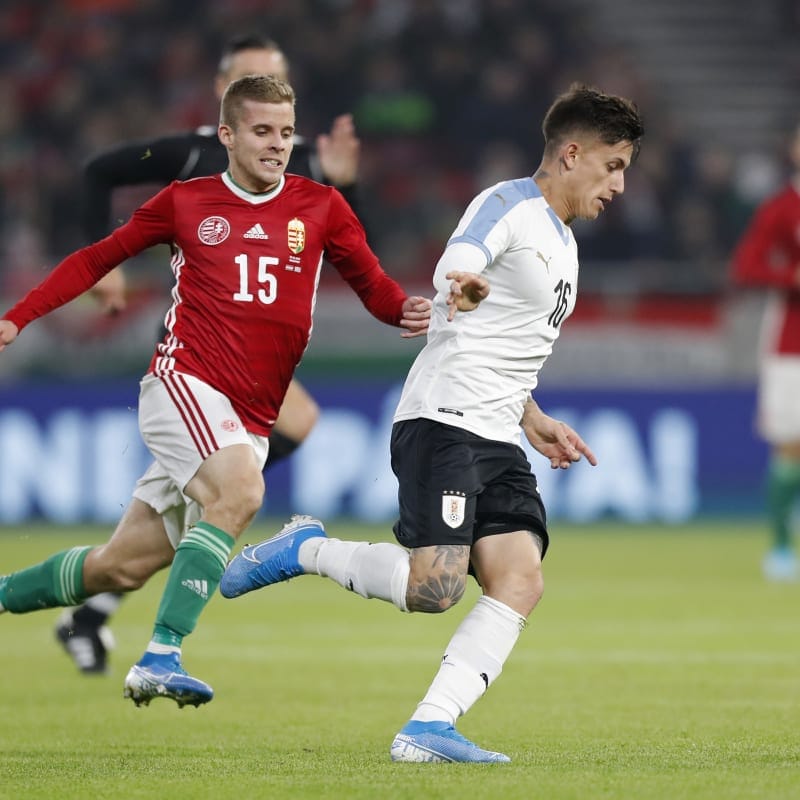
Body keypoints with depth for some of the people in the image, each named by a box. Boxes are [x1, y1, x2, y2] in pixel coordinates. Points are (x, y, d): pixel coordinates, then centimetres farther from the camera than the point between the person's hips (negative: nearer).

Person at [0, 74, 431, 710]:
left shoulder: (321, 207, 8)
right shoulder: (184, 202, 5)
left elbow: (373, 285, 10)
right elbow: (99, 258, 16)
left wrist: (407, 311, -14)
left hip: (250, 421, 4)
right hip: (184, 383, -4)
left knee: (126, 567, 7)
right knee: (240, 492, -32)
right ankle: (161, 657, -31)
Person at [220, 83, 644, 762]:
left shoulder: (562, 243, 25)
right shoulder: (507, 205, -5)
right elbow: (456, 267, -26)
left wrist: (535, 422, 33)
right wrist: (463, 288, -48)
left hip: (499, 441, 9)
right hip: (444, 423, -9)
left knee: (520, 583, -11)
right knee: (434, 588, -21)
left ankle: (429, 729, -14)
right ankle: (304, 550, 3)